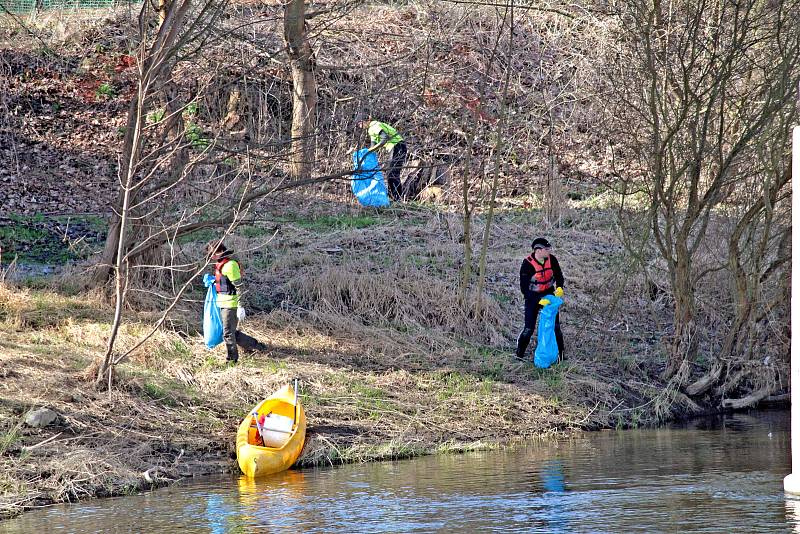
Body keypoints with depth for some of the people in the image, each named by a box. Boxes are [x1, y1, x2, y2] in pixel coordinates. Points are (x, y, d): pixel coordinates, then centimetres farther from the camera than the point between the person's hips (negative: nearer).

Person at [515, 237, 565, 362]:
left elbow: (558, 275, 4)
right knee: (529, 328, -2)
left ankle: (560, 353, 20)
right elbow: (524, 287, -21)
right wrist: (539, 300, -28)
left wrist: (559, 287, -17)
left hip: (549, 294, 4)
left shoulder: (551, 260, -11)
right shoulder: (527, 264, -23)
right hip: (533, 297, -4)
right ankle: (519, 354, 15)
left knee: (555, 325, 7)